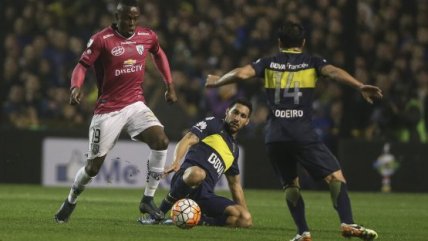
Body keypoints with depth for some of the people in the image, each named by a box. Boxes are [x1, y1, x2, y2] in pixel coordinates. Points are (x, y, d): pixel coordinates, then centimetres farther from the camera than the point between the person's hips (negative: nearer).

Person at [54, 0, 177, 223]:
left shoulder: (148, 37, 2)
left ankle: (148, 200, -9)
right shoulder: (101, 40, -12)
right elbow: (82, 65, -13)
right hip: (108, 110, -4)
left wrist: (169, 85, 20)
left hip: (135, 104, 4)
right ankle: (70, 202, 29)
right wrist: (76, 87, -33)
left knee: (161, 141, -21)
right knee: (94, 166, 1)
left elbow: (159, 55, 23)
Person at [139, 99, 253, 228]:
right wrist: (176, 161, -28)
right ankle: (158, 214, -24)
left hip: (205, 195, 5)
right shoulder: (213, 124, 11)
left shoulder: (234, 149, 29)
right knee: (197, 173, -45)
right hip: (186, 177, -5)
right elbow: (188, 140, -7)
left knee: (245, 220, -17)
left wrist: (244, 211, 26)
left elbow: (235, 185, 35)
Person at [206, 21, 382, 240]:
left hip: (274, 136, 3)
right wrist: (360, 87, -19)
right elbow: (333, 72, -8)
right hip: (302, 134, -3)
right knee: (335, 176, 0)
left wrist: (216, 82, 18)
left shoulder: (269, 63, 14)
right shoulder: (311, 62, 10)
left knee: (290, 184, 17)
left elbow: (241, 74, 1)